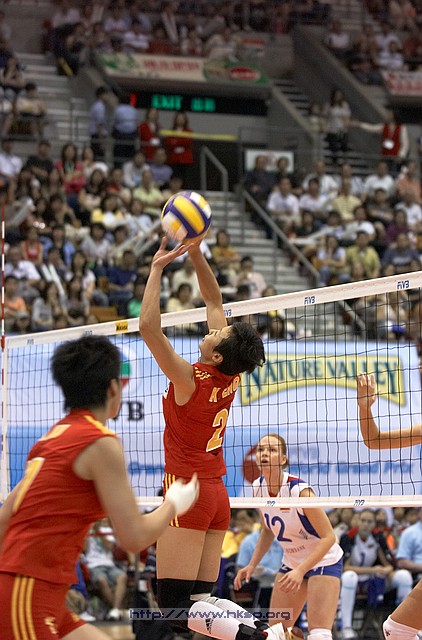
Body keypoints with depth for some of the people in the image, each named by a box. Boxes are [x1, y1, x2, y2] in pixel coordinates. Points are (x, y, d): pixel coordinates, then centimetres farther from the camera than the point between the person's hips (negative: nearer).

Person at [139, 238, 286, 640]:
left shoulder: (191, 380, -18)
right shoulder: (231, 377, 0)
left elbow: (148, 328, -24)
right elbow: (213, 299, 9)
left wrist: (157, 268, -18)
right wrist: (195, 253, 3)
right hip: (217, 496, 8)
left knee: (175, 605, -9)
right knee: (201, 599, 6)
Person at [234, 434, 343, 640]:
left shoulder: (299, 490, -27)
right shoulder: (258, 487, -7)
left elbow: (328, 537, -24)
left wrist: (301, 571, -32)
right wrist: (252, 565, 0)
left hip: (324, 561, -7)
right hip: (291, 563, 7)